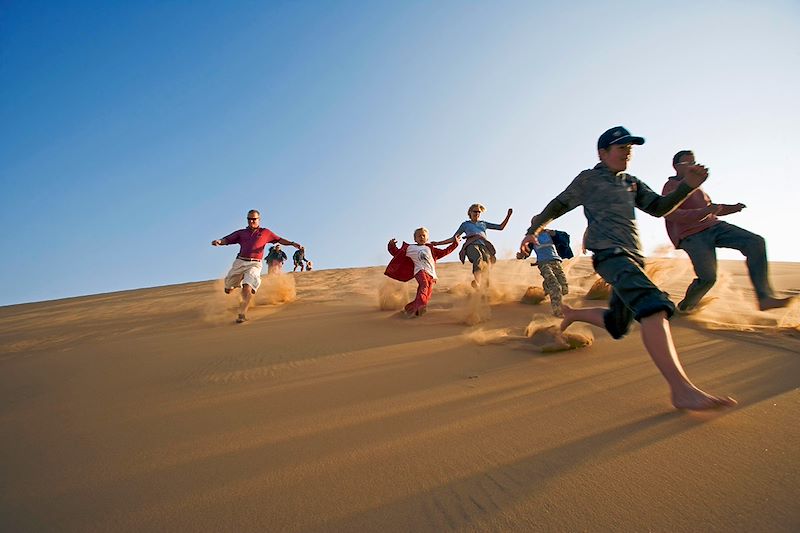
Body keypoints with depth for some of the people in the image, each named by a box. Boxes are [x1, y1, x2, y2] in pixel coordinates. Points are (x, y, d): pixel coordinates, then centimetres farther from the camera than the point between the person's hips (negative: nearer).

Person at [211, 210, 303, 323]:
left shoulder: (265, 232, 14)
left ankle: (242, 314, -10)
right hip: (240, 262, 3)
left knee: (247, 288, -22)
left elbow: (279, 240, 13)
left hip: (254, 264, -3)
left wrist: (292, 243, 0)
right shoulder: (241, 233, 16)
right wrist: (219, 241, -15)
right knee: (228, 290, 10)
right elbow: (227, 240, 7)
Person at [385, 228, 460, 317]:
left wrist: (455, 243, 34)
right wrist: (392, 246, 4)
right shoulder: (410, 248, 19)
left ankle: (410, 308, 13)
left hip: (431, 274, 4)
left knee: (427, 297, -5)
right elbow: (396, 253, 21)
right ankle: (421, 305, -56)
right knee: (424, 285, -37)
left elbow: (444, 252, 35)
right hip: (421, 271, -4)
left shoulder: (430, 248, 30)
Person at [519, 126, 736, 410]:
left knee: (616, 325, 12)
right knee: (653, 305, -30)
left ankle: (572, 313, 39)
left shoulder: (632, 183, 23)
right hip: (609, 253, -8)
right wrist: (532, 231, 5)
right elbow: (557, 205, 10)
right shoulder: (588, 179, 7)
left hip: (633, 257, 8)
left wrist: (687, 185, 0)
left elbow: (659, 207, 16)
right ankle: (682, 389, -36)